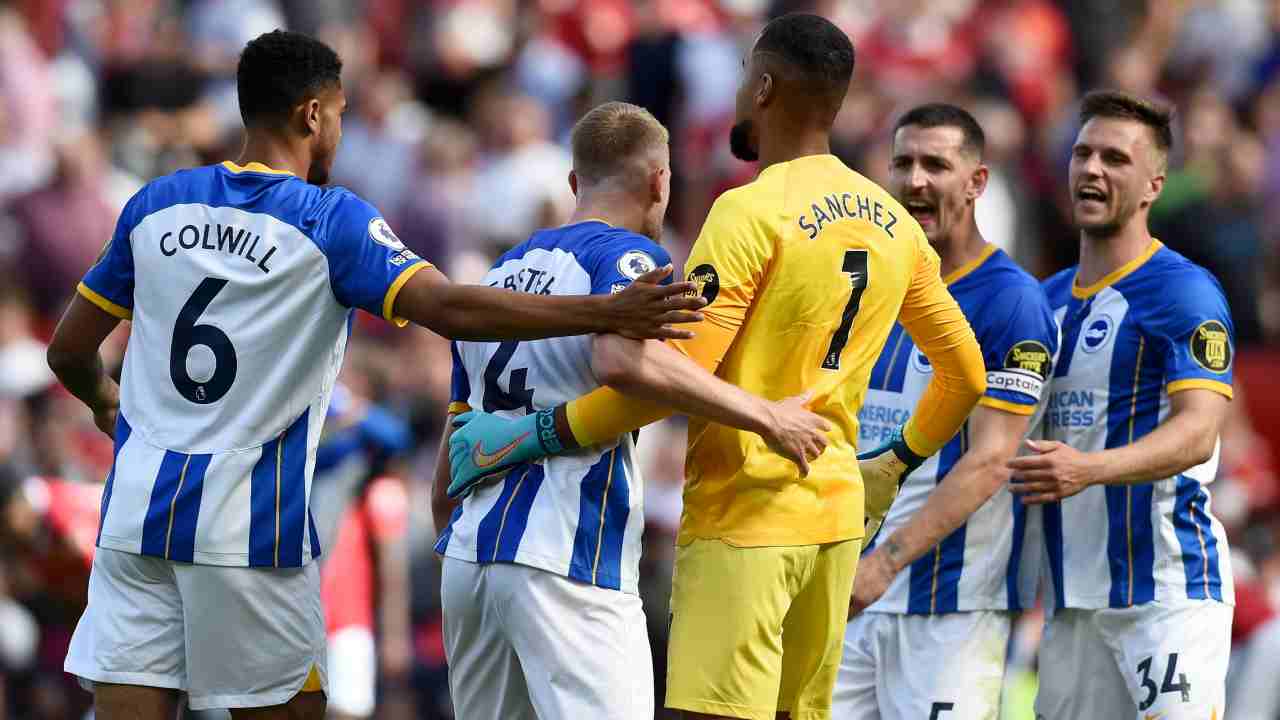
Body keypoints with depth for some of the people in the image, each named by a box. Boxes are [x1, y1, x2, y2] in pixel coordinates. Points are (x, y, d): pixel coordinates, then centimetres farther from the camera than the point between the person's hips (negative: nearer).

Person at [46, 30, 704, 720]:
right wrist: (609, 314, -22)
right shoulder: (332, 221, -5)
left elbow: (68, 351, 16)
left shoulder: (157, 204, 9)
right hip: (250, 525, -4)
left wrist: (103, 400, 39)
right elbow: (448, 308, -19)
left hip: (137, 505, 4)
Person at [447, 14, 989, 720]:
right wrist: (895, 465, 32)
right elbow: (965, 375, 18)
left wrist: (534, 434, -11)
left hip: (744, 518, -8)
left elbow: (671, 379, -19)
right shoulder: (893, 224, 10)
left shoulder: (752, 211, -13)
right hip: (838, 514, 8)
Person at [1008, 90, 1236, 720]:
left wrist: (1089, 469, -32)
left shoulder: (1183, 290, -6)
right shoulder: (1047, 299, 17)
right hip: (1073, 591, 7)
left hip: (1168, 586, -7)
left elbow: (1197, 431, -18)